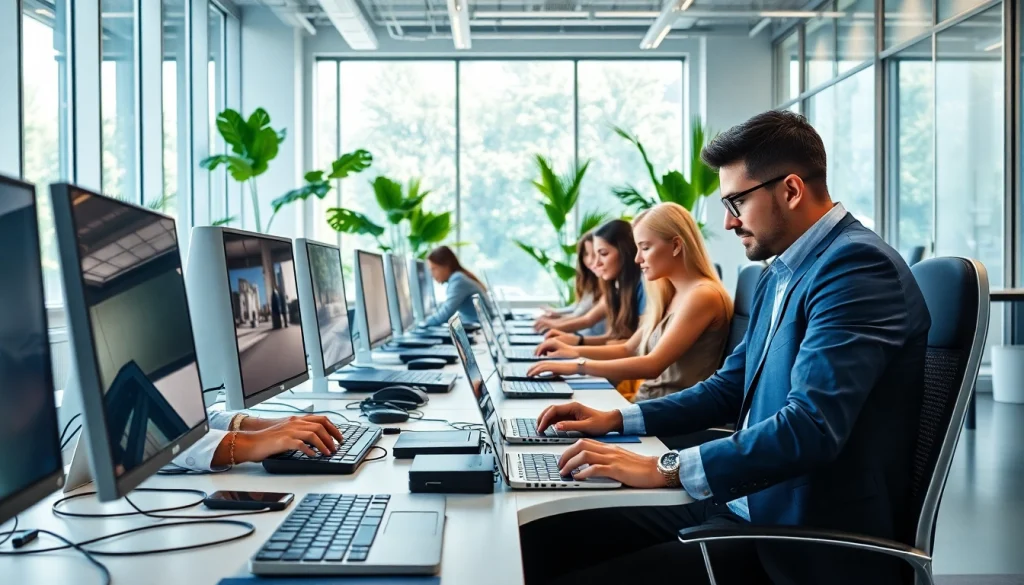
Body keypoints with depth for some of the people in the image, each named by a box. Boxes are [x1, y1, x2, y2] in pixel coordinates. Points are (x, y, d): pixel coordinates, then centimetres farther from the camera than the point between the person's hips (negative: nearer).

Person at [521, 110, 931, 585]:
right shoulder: (781, 273, 13)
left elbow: (811, 425, -28)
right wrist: (616, 419, 12)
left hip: (808, 540, -9)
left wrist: (665, 469, -27)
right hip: (745, 502, 9)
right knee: (546, 541, 2)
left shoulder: (858, 264, -18)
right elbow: (731, 387, 22)